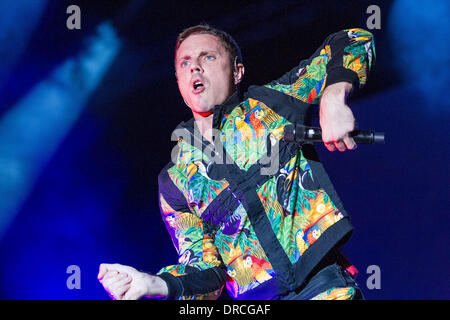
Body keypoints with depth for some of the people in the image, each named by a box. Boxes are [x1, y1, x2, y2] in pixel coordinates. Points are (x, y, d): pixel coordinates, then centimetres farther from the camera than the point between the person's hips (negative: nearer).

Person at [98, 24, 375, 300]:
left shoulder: (270, 103, 9)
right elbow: (206, 269, 8)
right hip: (255, 300, 3)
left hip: (326, 285, -3)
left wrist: (333, 99, -12)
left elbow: (355, 42, 7)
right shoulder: (175, 181, 14)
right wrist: (155, 283, -12)